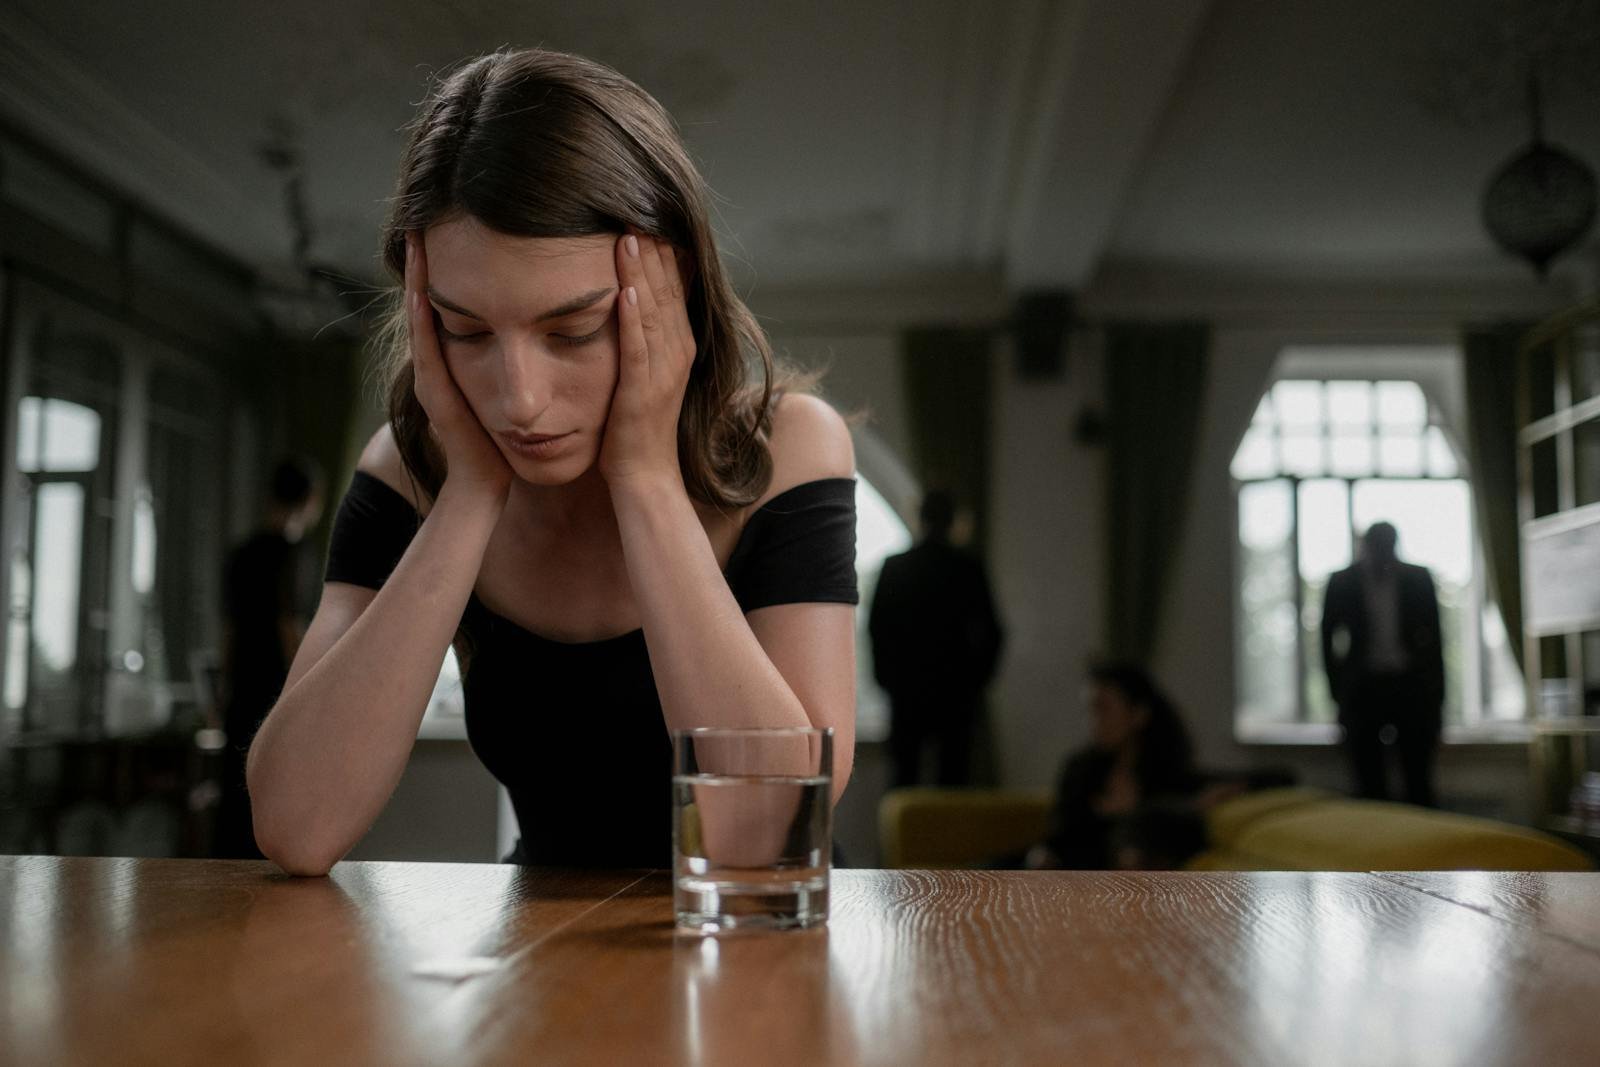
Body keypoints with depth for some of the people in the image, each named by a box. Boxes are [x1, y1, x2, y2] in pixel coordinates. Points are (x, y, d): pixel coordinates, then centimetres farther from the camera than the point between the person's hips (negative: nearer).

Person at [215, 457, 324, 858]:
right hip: (277, 701, -8)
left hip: (241, 703, 8)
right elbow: (292, 633, -14)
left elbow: (229, 634, 17)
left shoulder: (240, 555, 13)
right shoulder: (289, 554, -10)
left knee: (234, 809, 9)